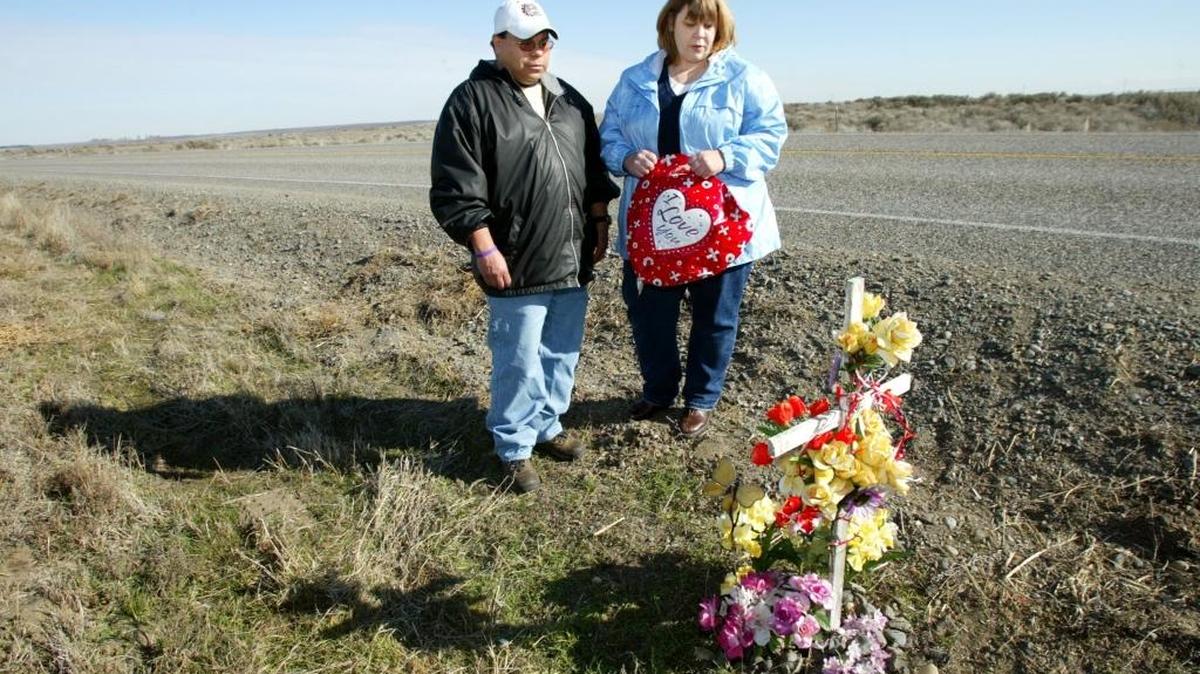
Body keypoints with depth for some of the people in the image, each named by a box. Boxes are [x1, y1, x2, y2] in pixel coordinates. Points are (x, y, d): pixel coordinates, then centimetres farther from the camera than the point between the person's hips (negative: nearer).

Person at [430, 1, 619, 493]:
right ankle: (515, 448, 17)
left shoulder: (569, 100, 14)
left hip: (572, 261, 7)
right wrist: (485, 249, -16)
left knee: (562, 355, 16)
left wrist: (599, 223, 14)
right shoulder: (472, 101, -7)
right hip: (517, 266, -6)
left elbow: (594, 170, 21)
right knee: (519, 363, 0)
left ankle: (546, 426, 34)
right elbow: (455, 190, -12)